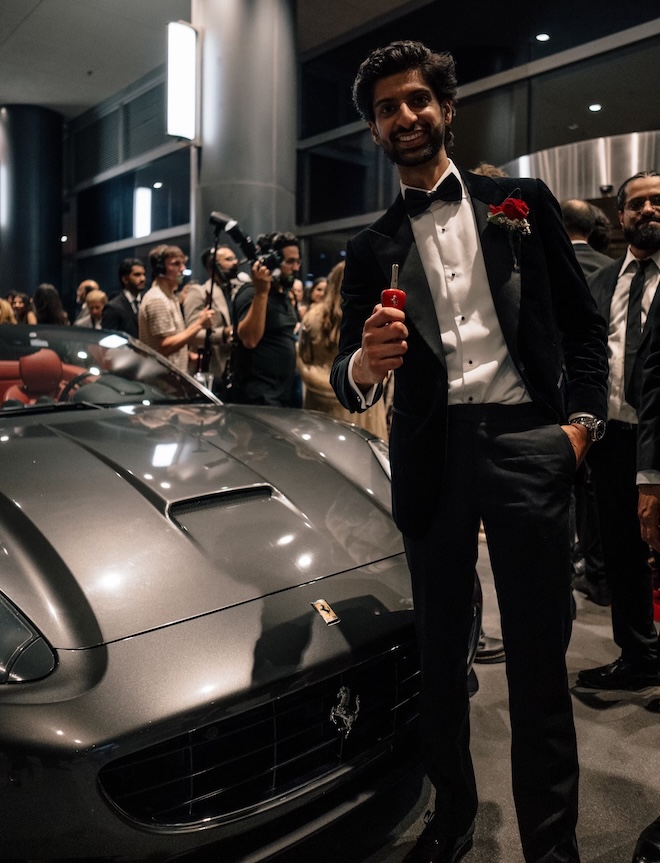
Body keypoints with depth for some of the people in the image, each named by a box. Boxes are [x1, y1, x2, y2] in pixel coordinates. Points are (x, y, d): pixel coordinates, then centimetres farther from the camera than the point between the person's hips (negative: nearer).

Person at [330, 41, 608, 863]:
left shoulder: (523, 202, 10)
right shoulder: (371, 248, 11)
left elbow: (582, 321, 10)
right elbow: (349, 376, 4)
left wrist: (583, 417, -3)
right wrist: (362, 365, -20)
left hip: (527, 443, -1)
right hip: (430, 455, 2)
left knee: (539, 656, 5)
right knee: (438, 649, 13)